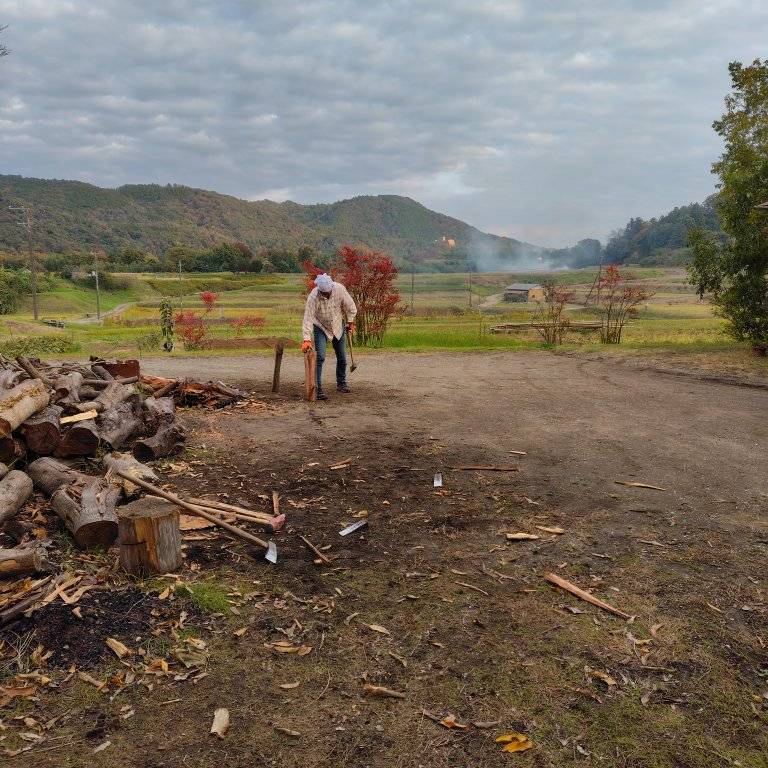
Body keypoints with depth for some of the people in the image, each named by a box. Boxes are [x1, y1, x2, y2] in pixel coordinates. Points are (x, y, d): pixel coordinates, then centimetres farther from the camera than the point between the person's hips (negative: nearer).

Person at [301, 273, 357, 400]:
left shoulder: (339, 289, -22)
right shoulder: (313, 297, -30)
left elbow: (350, 306, -5)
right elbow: (308, 318, -32)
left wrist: (350, 322, 5)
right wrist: (307, 339, -38)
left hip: (338, 327, 4)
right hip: (321, 328, -4)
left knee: (342, 358, 11)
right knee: (320, 357, -18)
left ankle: (341, 383, 32)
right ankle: (318, 388, -14)